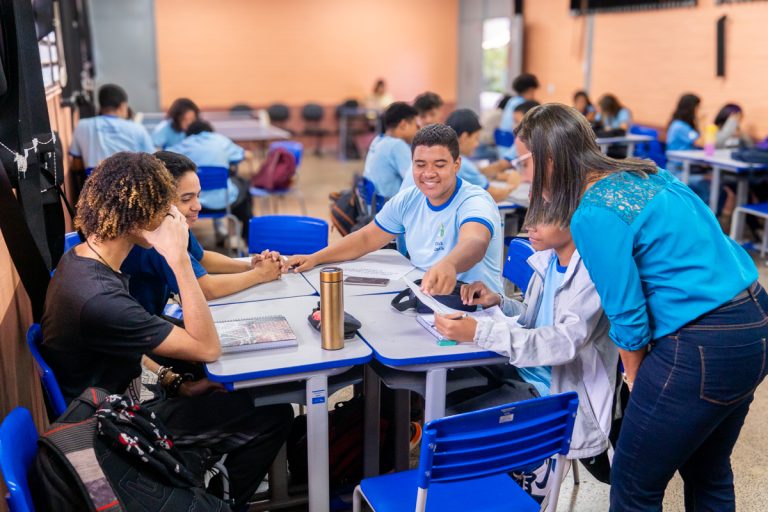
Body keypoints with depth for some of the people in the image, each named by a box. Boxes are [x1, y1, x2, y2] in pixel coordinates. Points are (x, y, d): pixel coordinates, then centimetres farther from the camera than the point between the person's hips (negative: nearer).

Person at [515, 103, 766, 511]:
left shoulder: (594, 214, -18)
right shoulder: (643, 174, 9)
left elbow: (628, 317, -15)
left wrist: (634, 377, 5)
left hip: (703, 350, -10)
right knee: (709, 475, 26)